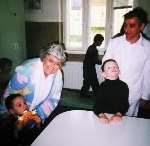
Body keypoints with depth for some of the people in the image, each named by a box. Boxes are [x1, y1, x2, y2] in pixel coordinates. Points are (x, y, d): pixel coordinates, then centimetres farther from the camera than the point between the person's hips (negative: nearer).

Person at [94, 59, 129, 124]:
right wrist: (101, 115, -27)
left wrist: (119, 114, -22)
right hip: (105, 116, -1)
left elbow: (125, 103, -4)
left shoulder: (123, 86, 0)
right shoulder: (102, 86, -2)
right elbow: (98, 103, -9)